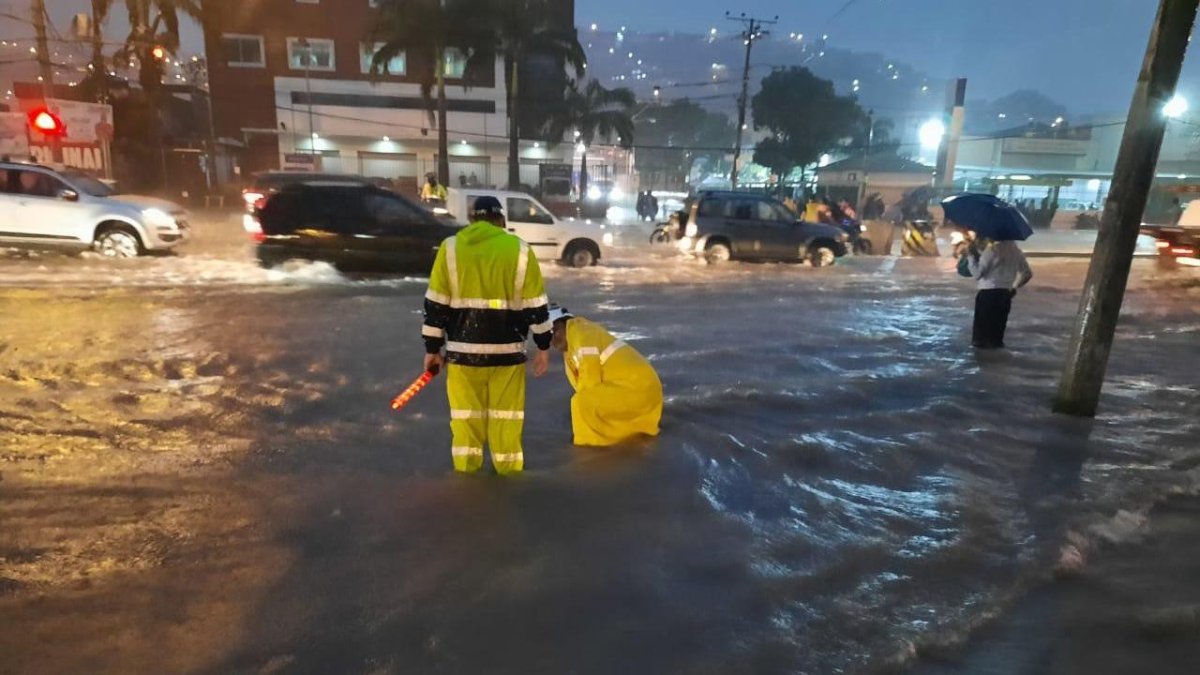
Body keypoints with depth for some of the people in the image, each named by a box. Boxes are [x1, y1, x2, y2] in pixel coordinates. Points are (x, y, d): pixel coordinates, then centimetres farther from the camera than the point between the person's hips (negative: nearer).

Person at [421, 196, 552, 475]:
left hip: (463, 347, 1)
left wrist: (432, 348, 8)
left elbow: (436, 304, 2)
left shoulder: (450, 248, 3)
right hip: (506, 347, 0)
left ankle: (466, 470, 20)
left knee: (466, 413, 12)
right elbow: (535, 304, 0)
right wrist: (544, 345, 8)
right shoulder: (520, 250, 1)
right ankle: (508, 469, 21)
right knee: (506, 415, 12)